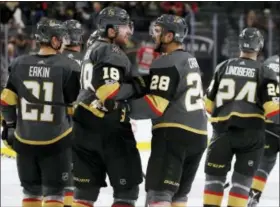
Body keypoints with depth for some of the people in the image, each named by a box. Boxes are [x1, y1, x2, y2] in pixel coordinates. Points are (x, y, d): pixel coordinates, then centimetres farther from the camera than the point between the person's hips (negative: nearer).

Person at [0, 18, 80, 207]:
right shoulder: (66, 66, -9)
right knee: (54, 191, 3)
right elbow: (75, 102, -4)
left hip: (25, 139, 3)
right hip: (56, 140, -3)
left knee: (31, 190, 16)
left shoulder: (20, 64, 0)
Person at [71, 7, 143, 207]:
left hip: (86, 124, 10)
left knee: (87, 185, 12)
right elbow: (109, 91, -24)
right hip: (107, 127, -10)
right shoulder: (112, 53, -13)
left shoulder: (95, 48, 19)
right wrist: (136, 87, -12)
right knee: (127, 185, -4)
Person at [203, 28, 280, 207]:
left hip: (223, 131, 1)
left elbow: (208, 103, 10)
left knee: (215, 175, 11)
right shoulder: (265, 73, 1)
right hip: (251, 132, -1)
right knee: (243, 178, 4)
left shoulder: (223, 67, 7)